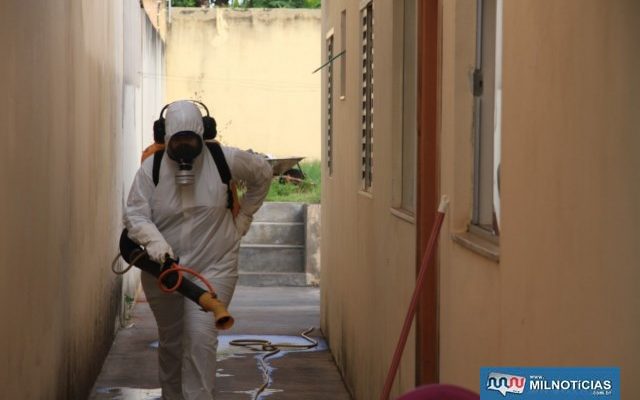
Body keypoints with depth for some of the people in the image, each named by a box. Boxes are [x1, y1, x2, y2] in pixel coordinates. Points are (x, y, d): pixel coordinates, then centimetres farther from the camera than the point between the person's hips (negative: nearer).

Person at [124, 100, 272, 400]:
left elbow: (262, 173, 10)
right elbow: (135, 215, -13)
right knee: (170, 341, 14)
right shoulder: (151, 168, -8)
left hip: (213, 266, -2)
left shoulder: (224, 160, -8)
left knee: (201, 337, -17)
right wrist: (154, 240, -33)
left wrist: (242, 218, 9)